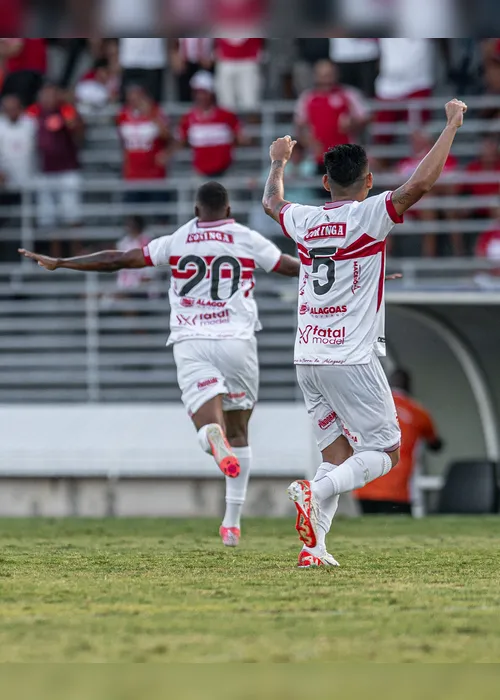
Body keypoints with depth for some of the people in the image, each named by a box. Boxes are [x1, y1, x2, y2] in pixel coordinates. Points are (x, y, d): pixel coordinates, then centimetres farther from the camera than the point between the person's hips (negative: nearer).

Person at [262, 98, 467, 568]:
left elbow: (272, 201, 31)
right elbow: (421, 183, -19)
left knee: (338, 455, 12)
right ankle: (315, 492, -24)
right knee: (384, 451, 0)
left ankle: (313, 547, -1)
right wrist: (452, 124, -10)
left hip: (307, 360, 6)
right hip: (352, 360, -6)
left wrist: (278, 162, 50)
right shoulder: (367, 216, -9)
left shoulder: (304, 221, 8)